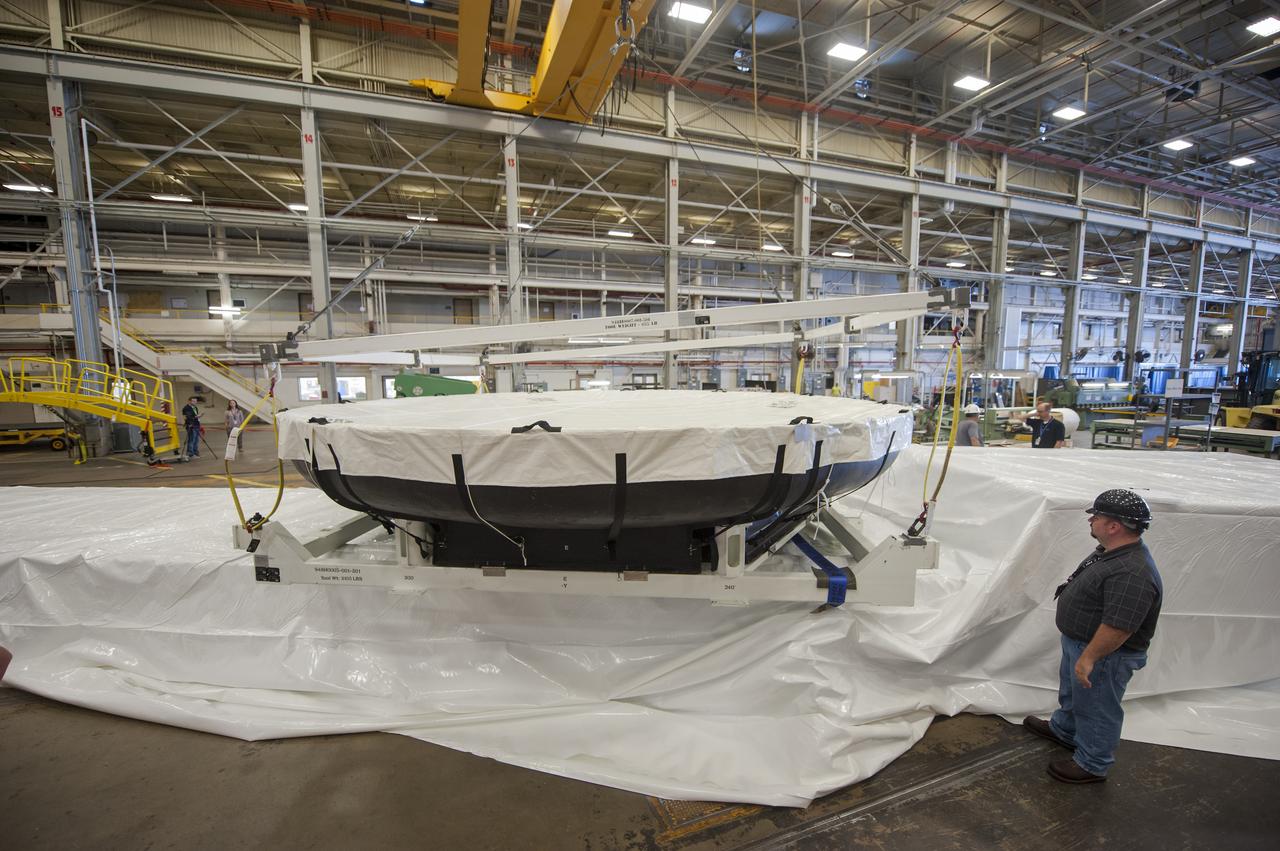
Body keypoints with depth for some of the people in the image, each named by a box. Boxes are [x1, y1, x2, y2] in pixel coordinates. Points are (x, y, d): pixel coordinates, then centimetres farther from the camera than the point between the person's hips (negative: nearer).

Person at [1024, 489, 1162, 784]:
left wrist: (1089, 658, -26)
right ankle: (1063, 729, 50)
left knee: (1096, 709, 10)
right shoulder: (1113, 551, 0)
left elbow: (1118, 627, -33)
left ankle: (1092, 765, 29)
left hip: (1104, 655, -10)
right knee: (1072, 692, 29)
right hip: (1079, 642, 10)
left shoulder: (1132, 573, -34)